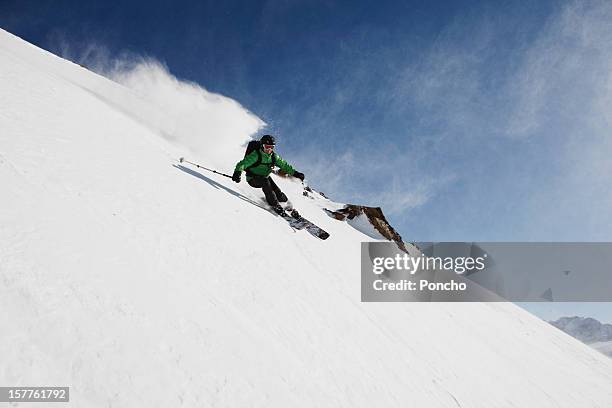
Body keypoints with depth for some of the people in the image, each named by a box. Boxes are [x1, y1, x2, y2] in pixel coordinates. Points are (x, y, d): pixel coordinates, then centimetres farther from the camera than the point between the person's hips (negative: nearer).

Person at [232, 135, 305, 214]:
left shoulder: (273, 156, 0)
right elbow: (243, 163, -27)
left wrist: (295, 173, 1)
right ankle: (274, 205, -30)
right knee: (265, 182, -34)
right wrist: (237, 172, -45)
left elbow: (284, 165, 8)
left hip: (265, 177, 5)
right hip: (253, 179, -5)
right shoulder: (255, 155, -18)